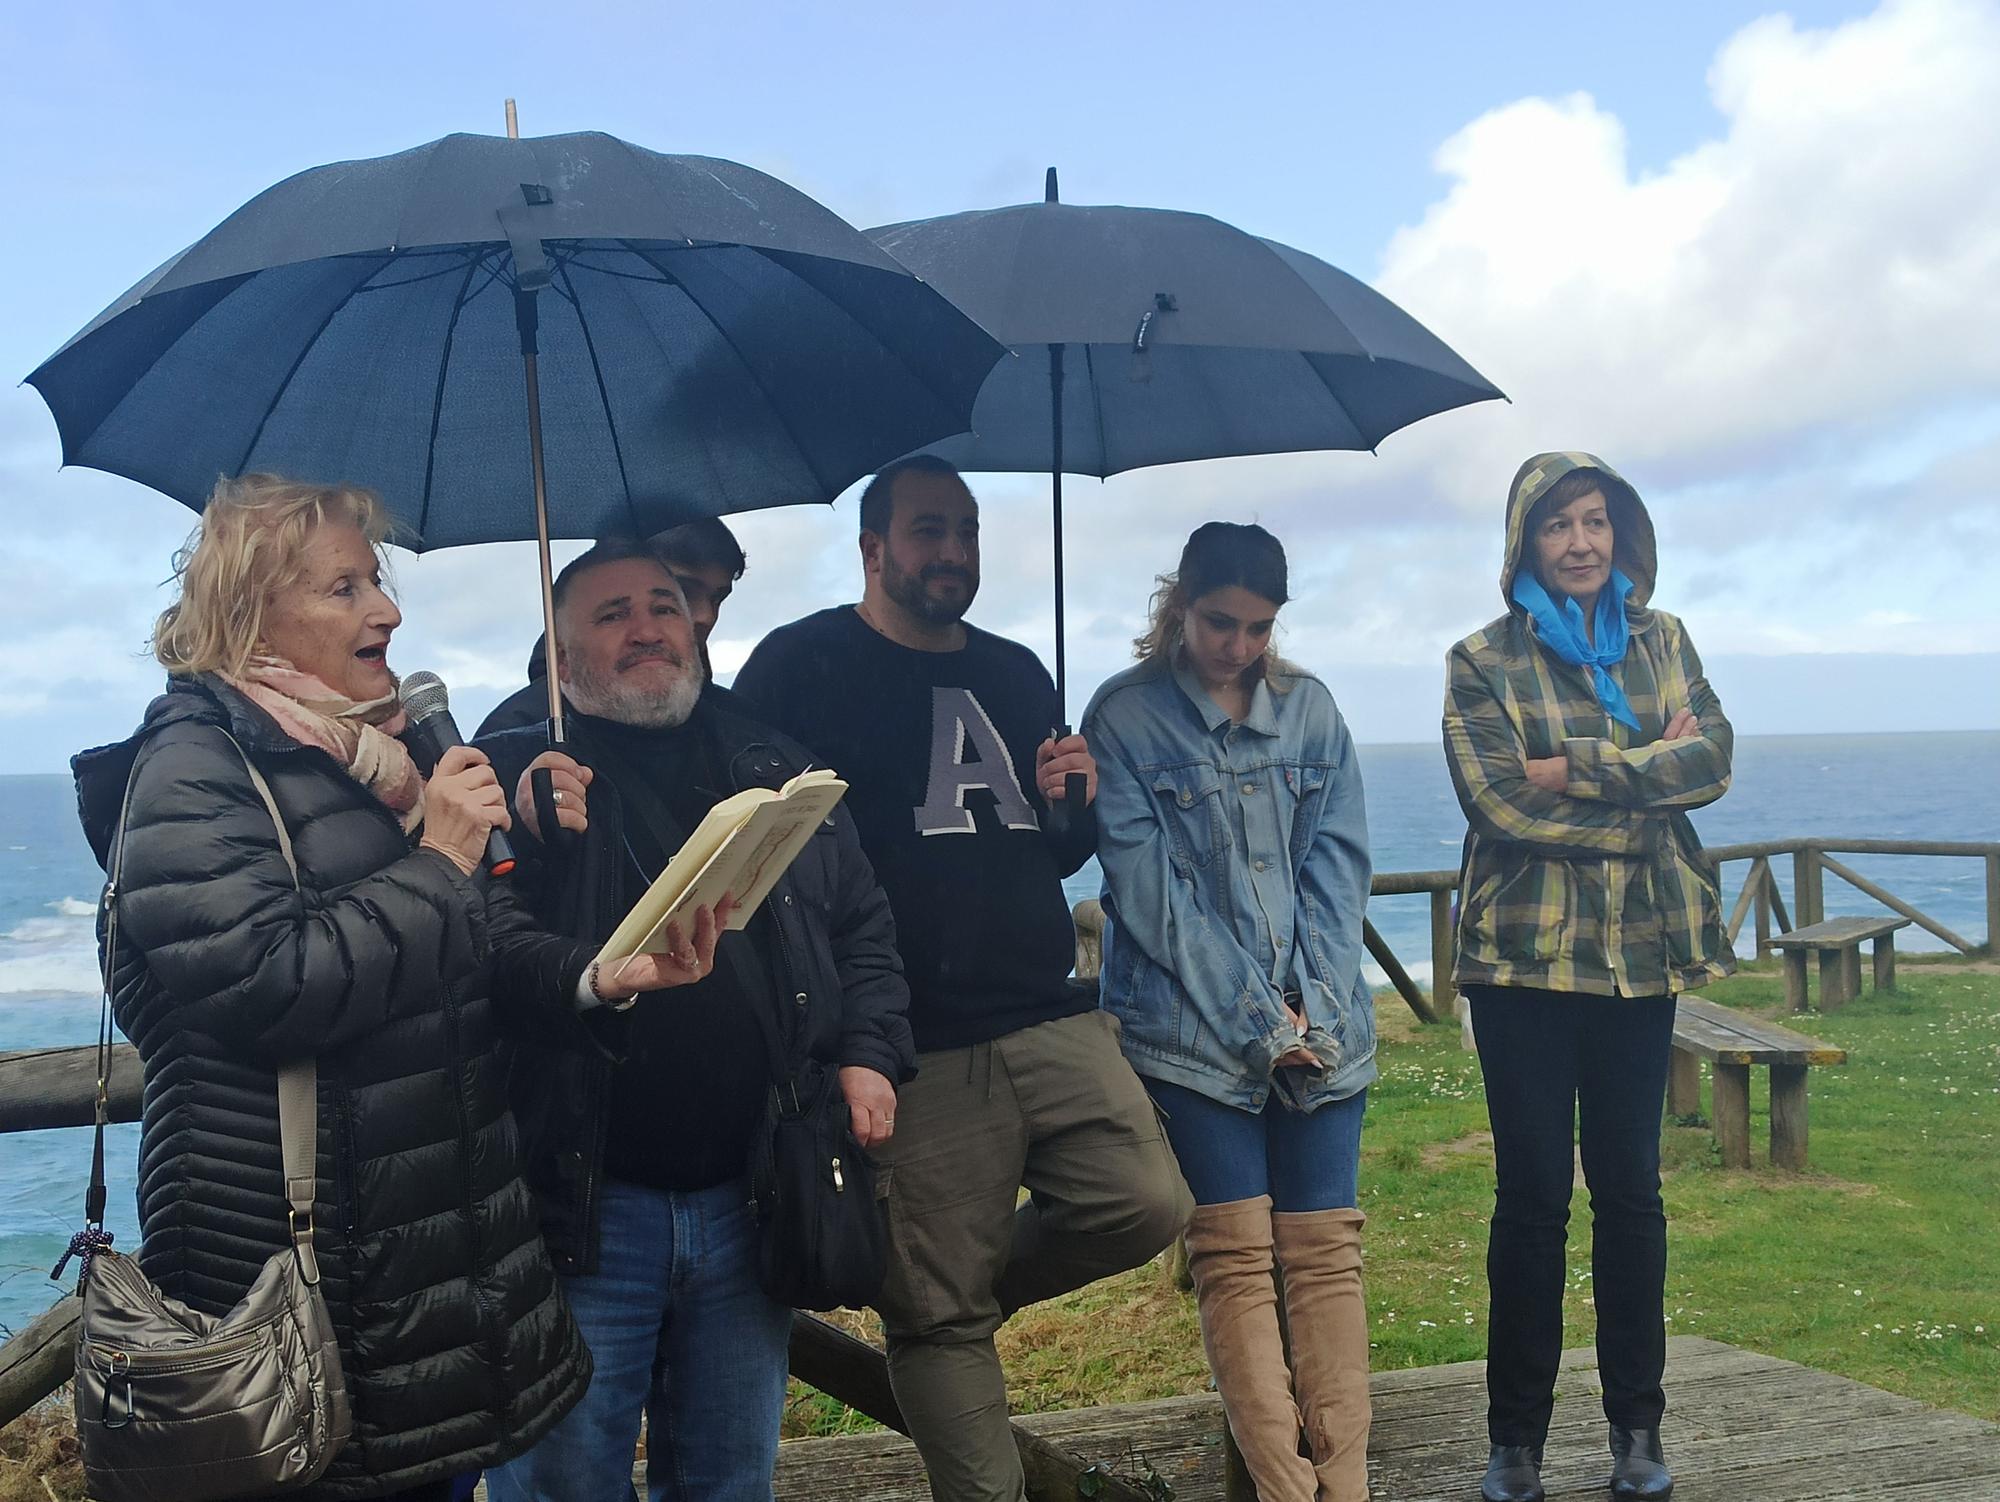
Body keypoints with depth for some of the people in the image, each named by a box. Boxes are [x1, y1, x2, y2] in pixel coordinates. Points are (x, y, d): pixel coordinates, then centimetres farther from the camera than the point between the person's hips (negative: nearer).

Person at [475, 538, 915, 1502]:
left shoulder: (778, 772, 12)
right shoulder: (512, 776, -1)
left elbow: (863, 926, 18)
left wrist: (870, 1054, 4)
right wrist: (528, 841, -26)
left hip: (748, 1202, 4)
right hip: (583, 1205, -4)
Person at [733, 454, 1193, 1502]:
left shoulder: (1016, 673, 19)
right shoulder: (801, 666, -1)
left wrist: (1077, 803, 3)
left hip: (1052, 1021, 6)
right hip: (918, 1050, -5)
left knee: (1147, 1204, -7)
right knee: (937, 1316, 0)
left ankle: (978, 1286, 18)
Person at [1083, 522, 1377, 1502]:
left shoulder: (1308, 707, 10)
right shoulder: (1125, 716, -2)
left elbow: (1338, 864, 6)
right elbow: (1147, 888, -7)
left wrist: (1313, 1008, -6)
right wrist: (1256, 1017, -11)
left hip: (1321, 1027, 4)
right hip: (1192, 1031, -3)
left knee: (1326, 1251, 3)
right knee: (1234, 1259, -3)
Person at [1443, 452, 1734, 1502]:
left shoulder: (1662, 641, 11)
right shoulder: (1483, 662, 1)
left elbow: (1712, 756, -4)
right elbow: (1498, 800, -12)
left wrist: (1577, 768, -15)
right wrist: (1649, 774, -10)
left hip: (1642, 953, 3)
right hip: (1525, 953, -2)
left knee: (1630, 1189, 7)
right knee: (1532, 1195, 1)